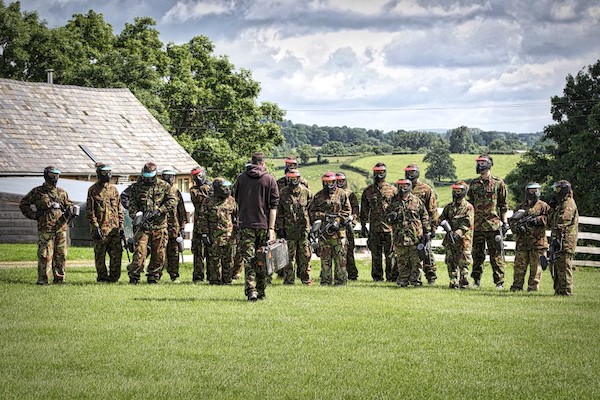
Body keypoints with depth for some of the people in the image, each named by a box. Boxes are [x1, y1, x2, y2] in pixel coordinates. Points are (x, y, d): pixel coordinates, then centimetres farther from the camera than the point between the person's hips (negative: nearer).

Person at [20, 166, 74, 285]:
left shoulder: (62, 192, 15)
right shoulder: (37, 192, 3)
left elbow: (69, 204, 29)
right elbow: (23, 204, 9)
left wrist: (69, 210, 7)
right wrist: (34, 215, 0)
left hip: (61, 228, 4)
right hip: (45, 228, -4)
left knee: (61, 255, 5)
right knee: (45, 255, -8)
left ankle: (59, 278, 13)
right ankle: (42, 279, -4)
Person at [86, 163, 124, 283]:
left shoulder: (113, 189, 14)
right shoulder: (93, 190, -1)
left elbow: (119, 209, 17)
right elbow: (90, 211, -5)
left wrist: (121, 226, 11)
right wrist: (95, 227, -13)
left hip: (114, 228, 5)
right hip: (101, 228, -5)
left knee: (117, 254, 1)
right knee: (100, 255, 1)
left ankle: (114, 276, 10)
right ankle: (102, 277, 9)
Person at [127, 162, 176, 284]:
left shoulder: (164, 186, 8)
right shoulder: (137, 187, 8)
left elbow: (172, 201, 1)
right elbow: (132, 205, 4)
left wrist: (159, 210, -12)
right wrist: (137, 217, -12)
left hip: (159, 226, 1)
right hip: (142, 225, -1)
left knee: (159, 255, 4)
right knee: (139, 252, -12)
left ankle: (153, 278, 15)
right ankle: (134, 278, -7)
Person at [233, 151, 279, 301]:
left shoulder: (241, 178, 4)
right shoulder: (270, 179, -1)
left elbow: (236, 199, 15)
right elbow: (273, 206, -5)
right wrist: (271, 228, -6)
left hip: (246, 225, 0)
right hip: (264, 225, 0)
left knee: (248, 258, -2)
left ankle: (251, 290, -16)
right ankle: (261, 292, 16)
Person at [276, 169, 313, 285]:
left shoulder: (306, 192, 5)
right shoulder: (283, 193, 5)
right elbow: (279, 212, 7)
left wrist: (312, 227, 4)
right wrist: (279, 228, 1)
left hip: (304, 229, 0)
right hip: (289, 230, 0)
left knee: (305, 255, 4)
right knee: (289, 256, 0)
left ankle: (306, 278, 12)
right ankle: (288, 279, 5)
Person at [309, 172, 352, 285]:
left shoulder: (341, 194, 7)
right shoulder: (318, 196, 12)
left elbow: (347, 210, 4)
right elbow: (311, 211, 10)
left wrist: (338, 221, -9)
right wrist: (322, 216, -7)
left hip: (338, 231, -2)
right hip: (324, 231, 2)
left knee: (340, 257, -3)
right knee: (325, 258, 3)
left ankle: (340, 280, 1)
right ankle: (325, 281, 7)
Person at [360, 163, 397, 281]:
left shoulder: (392, 190, 5)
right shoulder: (368, 191, 10)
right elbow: (363, 211, 13)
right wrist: (363, 226, 7)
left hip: (389, 227, -2)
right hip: (374, 228, 2)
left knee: (390, 254, -2)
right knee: (376, 255, 6)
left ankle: (392, 276, 3)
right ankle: (377, 277, 12)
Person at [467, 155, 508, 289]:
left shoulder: (498, 183, 1)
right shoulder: (474, 183, 11)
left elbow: (503, 205, 4)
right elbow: (469, 203, 17)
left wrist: (505, 222, 0)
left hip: (493, 225, -4)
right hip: (477, 225, 4)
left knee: (496, 255, -3)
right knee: (477, 254, 8)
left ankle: (499, 282, 1)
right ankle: (476, 280, 15)